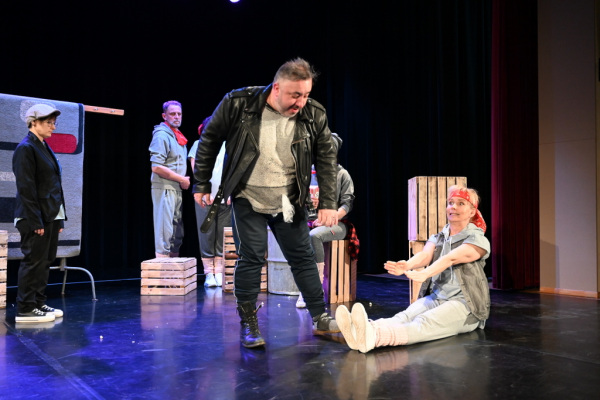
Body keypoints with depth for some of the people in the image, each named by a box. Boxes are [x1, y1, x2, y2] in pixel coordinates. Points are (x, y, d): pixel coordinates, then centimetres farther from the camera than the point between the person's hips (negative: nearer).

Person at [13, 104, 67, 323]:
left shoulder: (45, 147, 16)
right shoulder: (25, 148, -10)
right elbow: (26, 188, -16)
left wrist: (59, 217, 14)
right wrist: (36, 221, -19)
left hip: (51, 216, 9)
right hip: (35, 218, -9)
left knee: (45, 261, 12)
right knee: (33, 261, -2)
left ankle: (39, 303, 22)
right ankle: (25, 309, 7)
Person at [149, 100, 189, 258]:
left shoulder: (177, 136, 16)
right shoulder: (162, 135, -11)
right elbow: (156, 167, -21)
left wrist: (183, 180, 6)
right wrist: (182, 179, -14)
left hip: (176, 189, 9)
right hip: (164, 188, -9)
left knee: (177, 233, 15)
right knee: (165, 232, -7)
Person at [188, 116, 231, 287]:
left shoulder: (226, 146, 16)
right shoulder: (198, 145, 11)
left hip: (225, 198, 2)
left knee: (222, 236, 1)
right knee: (206, 236, -3)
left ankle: (219, 272, 7)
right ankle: (209, 273, 3)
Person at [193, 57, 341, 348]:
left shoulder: (314, 115, -9)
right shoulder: (238, 104, -16)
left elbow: (326, 160, -1)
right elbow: (209, 141, -3)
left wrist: (328, 203, -6)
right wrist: (201, 185, 0)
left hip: (289, 203, 2)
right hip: (248, 201, -2)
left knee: (303, 257, 7)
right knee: (250, 258, -2)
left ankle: (320, 318, 22)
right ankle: (249, 325, 14)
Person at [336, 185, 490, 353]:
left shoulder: (478, 240, -1)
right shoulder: (437, 238, 15)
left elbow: (450, 259, -21)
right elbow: (424, 255, -9)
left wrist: (425, 273, -40)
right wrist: (406, 266, -34)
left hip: (464, 304, -5)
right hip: (436, 297, 5)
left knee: (424, 322, -34)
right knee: (405, 316, -27)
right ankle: (365, 331, -56)